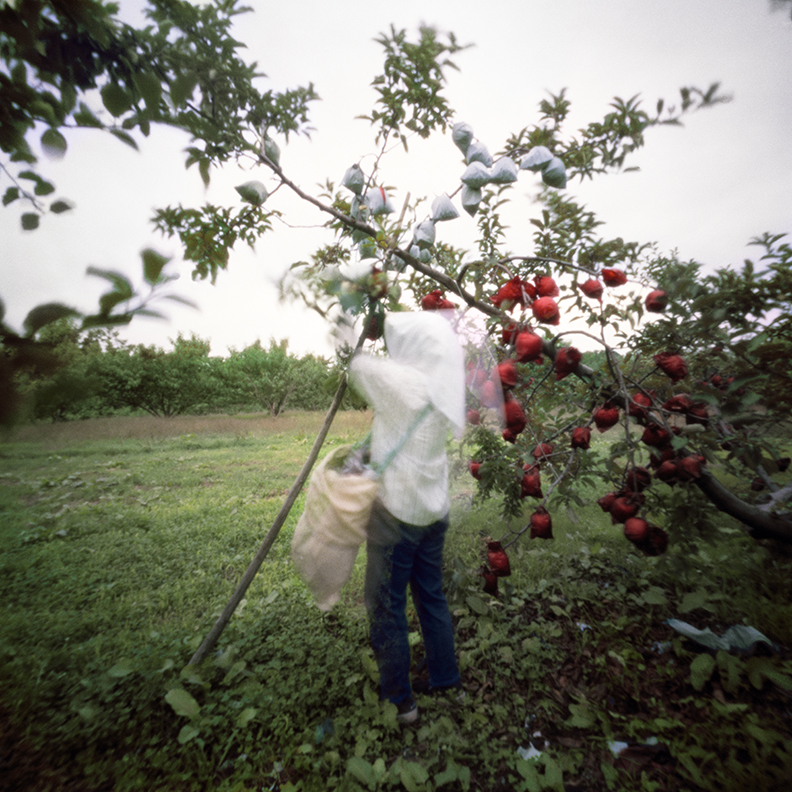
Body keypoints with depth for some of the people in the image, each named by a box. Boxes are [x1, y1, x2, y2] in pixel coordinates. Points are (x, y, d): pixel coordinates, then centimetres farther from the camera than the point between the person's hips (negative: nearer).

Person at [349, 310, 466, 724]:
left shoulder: (404, 382, -20)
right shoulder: (441, 388, 2)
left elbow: (359, 365, -4)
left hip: (397, 513, -8)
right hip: (433, 510, 8)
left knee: (386, 607, 11)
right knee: (431, 597, 23)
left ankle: (398, 700, 30)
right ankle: (445, 679, 41)